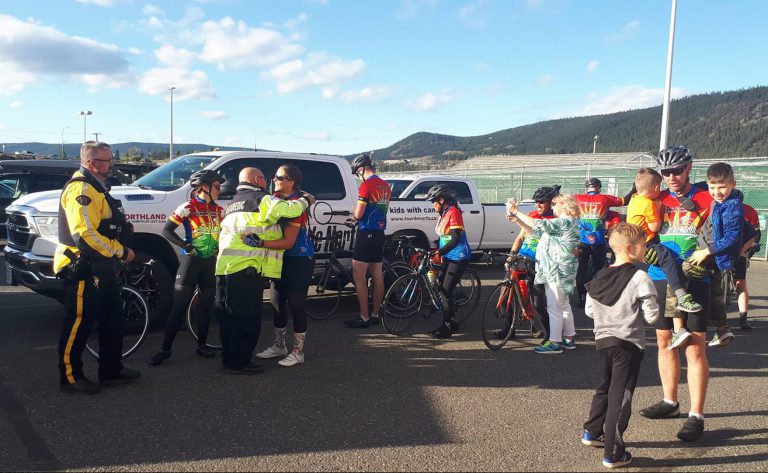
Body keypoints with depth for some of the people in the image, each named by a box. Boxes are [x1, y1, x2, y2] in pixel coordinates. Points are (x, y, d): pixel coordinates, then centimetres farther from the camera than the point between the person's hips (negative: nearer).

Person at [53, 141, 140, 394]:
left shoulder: (96, 187, 16)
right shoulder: (81, 189, -19)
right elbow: (86, 235, -28)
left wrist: (124, 228, 12)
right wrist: (121, 251, -19)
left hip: (101, 269, 11)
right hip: (83, 270, -11)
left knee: (112, 320, 17)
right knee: (79, 325, 0)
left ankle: (112, 370, 29)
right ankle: (70, 377, 12)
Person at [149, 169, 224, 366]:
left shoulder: (218, 210, 9)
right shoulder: (188, 208, -9)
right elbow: (167, 230, -10)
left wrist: (219, 250, 3)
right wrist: (185, 245, -17)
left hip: (211, 263, 5)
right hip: (191, 261, -5)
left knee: (205, 306, 11)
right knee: (179, 307, -5)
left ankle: (202, 345, 23)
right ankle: (165, 349, 1)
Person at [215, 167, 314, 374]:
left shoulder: (234, 203, 25)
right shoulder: (261, 199, -4)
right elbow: (290, 209, -17)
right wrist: (306, 200, -1)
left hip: (224, 268, 9)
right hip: (248, 268, -9)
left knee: (229, 316, 15)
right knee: (248, 318, -4)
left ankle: (228, 357, 22)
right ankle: (238, 362, -1)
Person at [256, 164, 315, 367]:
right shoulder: (277, 198, 3)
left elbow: (288, 242, -27)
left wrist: (260, 242, -35)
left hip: (300, 261, -8)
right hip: (282, 259, 8)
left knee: (296, 304, -2)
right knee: (277, 302, 14)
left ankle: (298, 352, 11)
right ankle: (279, 345, 31)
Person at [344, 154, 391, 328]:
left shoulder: (367, 185, -14)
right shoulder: (385, 186, 12)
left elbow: (358, 214, -16)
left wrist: (352, 215, 6)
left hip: (366, 233, -8)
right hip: (380, 233, 9)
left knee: (358, 277, -3)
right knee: (377, 276, 11)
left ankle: (364, 318, -2)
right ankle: (375, 314, 19)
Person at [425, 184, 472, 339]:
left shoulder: (453, 212, -15)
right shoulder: (443, 214, 13)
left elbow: (455, 239, -23)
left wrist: (440, 253, -28)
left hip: (459, 258, -9)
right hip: (448, 257, 9)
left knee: (447, 291, -10)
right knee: (441, 287, 10)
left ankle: (446, 327, -3)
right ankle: (452, 322, 21)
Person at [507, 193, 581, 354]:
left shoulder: (566, 222, -14)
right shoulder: (561, 223, 18)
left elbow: (538, 225, -23)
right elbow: (534, 232, 15)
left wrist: (516, 212, -18)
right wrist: (516, 220, 4)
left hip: (557, 271, -11)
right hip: (554, 270, 11)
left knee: (554, 307, -7)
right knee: (564, 305, 16)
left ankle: (554, 343, -2)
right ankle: (569, 339, 24)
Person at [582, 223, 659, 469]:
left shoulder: (599, 277, 4)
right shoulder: (640, 278, -15)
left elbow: (589, 310, 9)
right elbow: (651, 315, -15)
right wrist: (637, 311, 4)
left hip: (602, 340, 6)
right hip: (628, 343, -6)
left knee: (604, 388, 24)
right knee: (620, 396, -1)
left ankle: (592, 432, 37)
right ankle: (613, 453, 4)